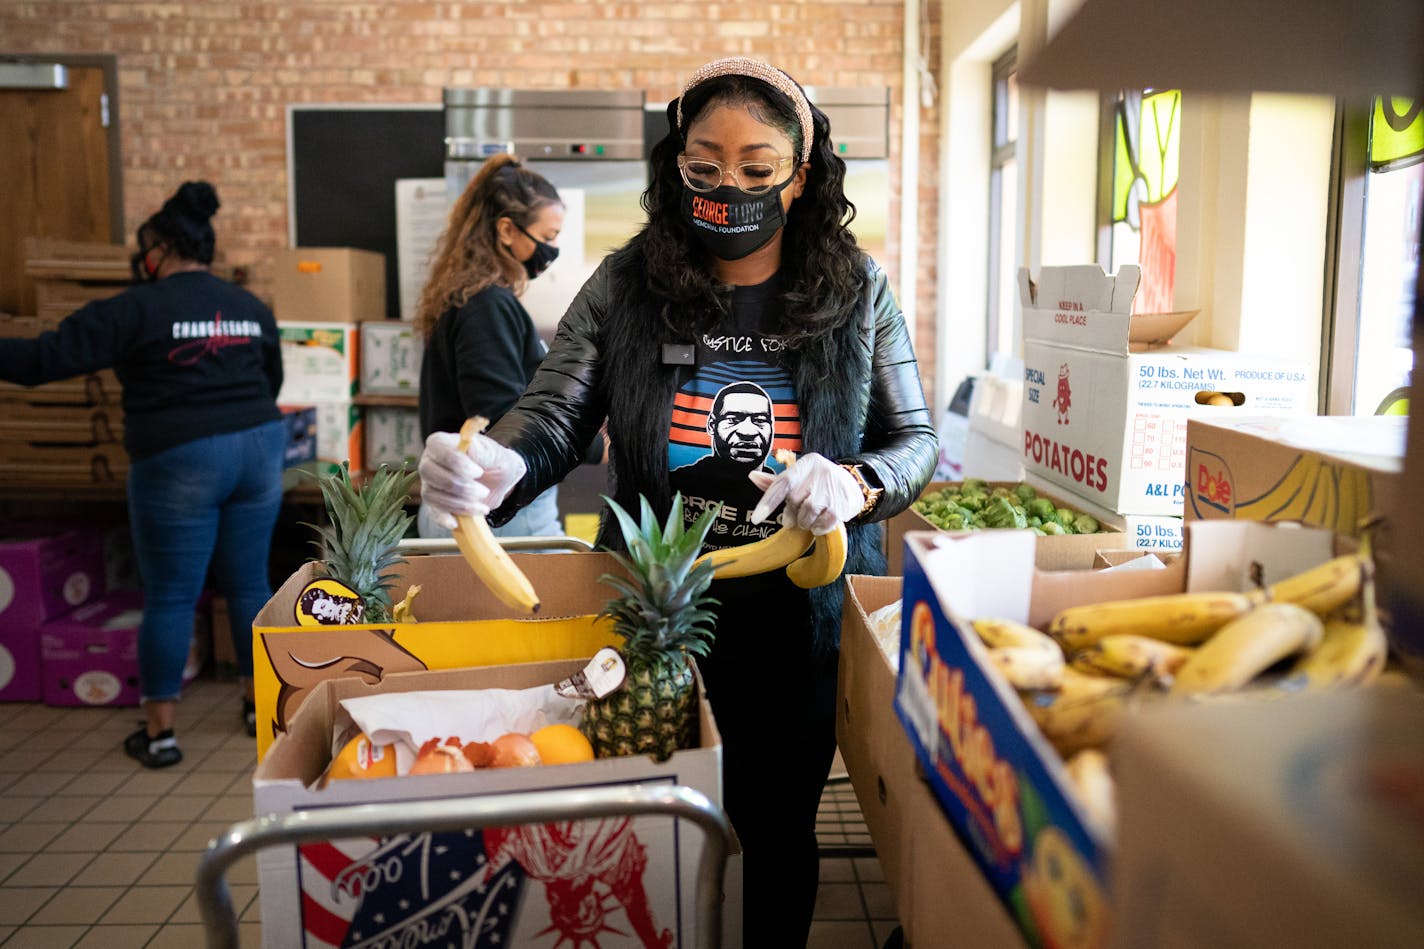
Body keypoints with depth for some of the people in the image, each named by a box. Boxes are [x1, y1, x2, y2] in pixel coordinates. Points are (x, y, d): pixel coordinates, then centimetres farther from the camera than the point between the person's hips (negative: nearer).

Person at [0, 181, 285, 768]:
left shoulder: (139, 308, -8)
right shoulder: (250, 307, 10)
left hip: (180, 461, -5)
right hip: (258, 451, 5)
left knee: (169, 597, 4)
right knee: (248, 583, 14)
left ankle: (159, 731, 12)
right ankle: (259, 703, 24)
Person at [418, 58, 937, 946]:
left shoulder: (856, 293, -4)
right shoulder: (625, 286, -4)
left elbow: (917, 441, 0)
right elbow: (550, 419, -7)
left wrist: (855, 484, -23)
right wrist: (496, 467, -30)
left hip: (801, 622, 0)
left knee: (775, 834, 17)